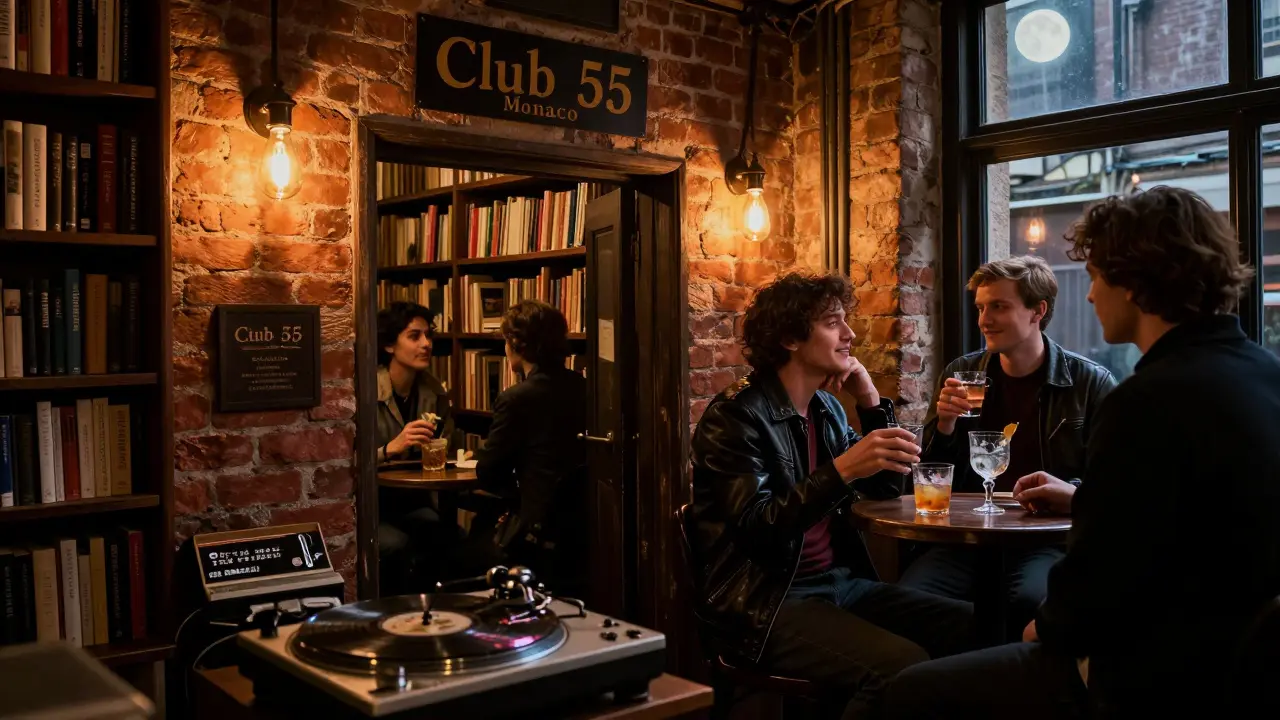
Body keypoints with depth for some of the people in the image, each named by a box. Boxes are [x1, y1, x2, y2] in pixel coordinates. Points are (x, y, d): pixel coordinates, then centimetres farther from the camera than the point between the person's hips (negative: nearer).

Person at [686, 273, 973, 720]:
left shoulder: (827, 408, 12)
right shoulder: (735, 416, -12)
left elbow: (885, 491, 16)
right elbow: (756, 529, -22)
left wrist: (871, 402, 5)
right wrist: (842, 469, -31)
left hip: (839, 583, 8)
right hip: (766, 606, -8)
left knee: (971, 627, -6)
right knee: (903, 665, -28)